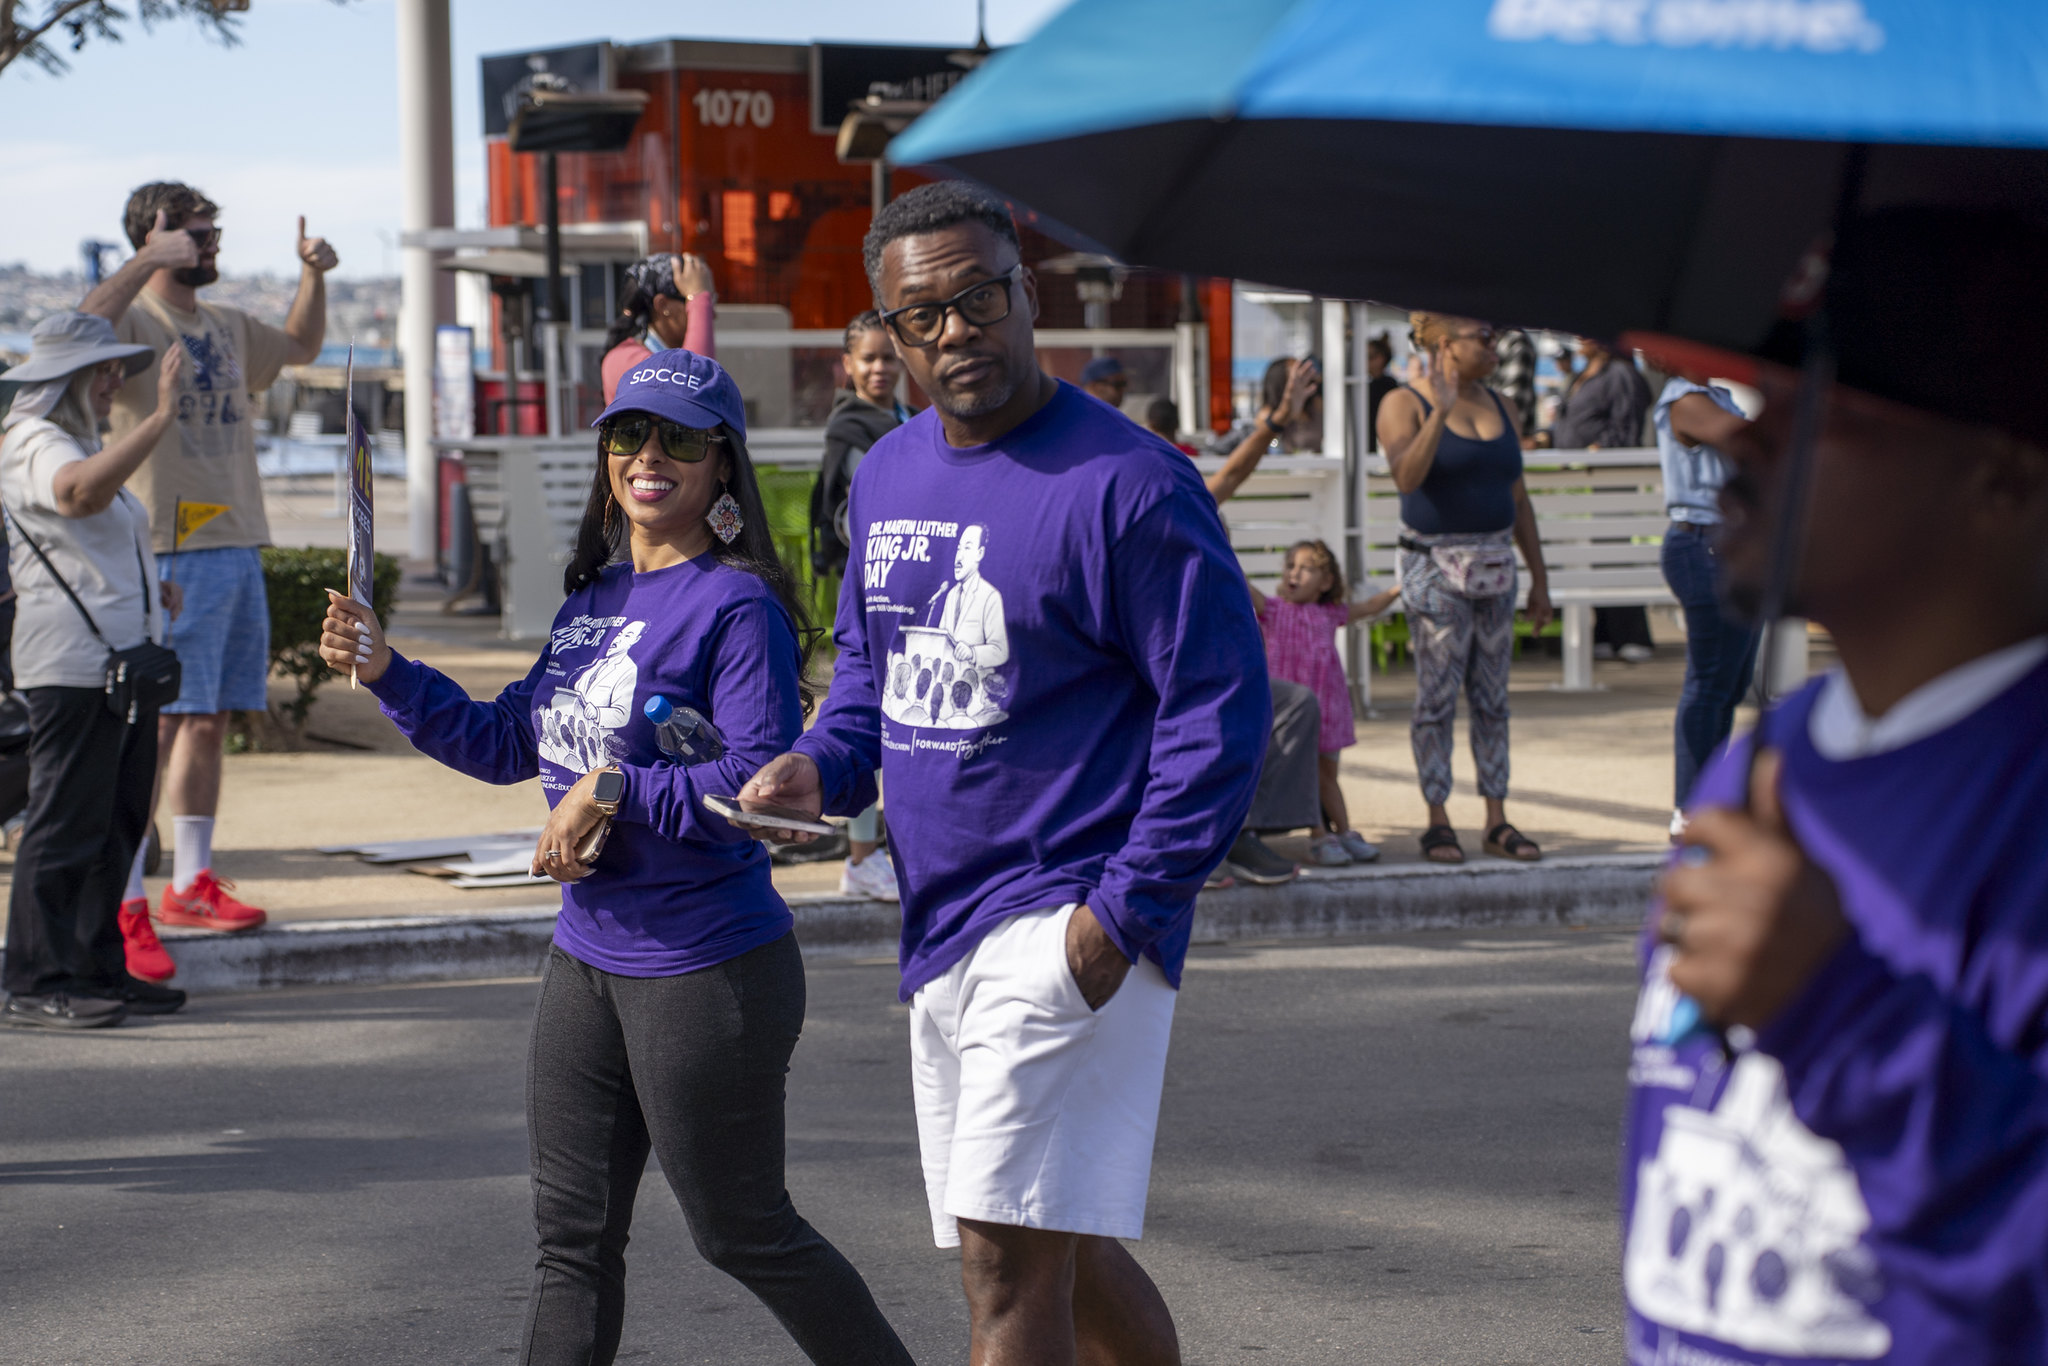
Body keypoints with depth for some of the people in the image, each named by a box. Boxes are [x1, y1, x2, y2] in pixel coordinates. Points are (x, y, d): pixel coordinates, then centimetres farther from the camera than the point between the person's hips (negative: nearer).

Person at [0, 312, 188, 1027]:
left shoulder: (84, 443, 22)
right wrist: (160, 417, -39)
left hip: (126, 664, 10)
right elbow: (83, 491, -35)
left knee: (118, 823, 11)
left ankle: (99, 969, 18)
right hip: (72, 666, -10)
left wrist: (152, 587, 19)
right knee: (65, 822, -10)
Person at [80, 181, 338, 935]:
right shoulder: (133, 321, -7)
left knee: (209, 720, 12)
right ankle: (124, 896, -7)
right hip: (171, 553, -8)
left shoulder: (226, 327, 18)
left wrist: (314, 274, 24)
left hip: (238, 545, 8)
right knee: (157, 723, -9)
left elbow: (300, 346, 37)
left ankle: (191, 883, 20)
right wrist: (150, 258, -32)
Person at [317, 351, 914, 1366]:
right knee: (573, 1238, 12)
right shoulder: (594, 597, 10)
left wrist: (612, 794, -23)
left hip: (707, 973, -8)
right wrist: (386, 673, 9)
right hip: (585, 962, 8)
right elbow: (510, 744, 18)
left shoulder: (737, 607, -15)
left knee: (744, 1234, 5)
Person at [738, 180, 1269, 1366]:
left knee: (1007, 1256, -12)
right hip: (942, 932, 8)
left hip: (1069, 927, -8)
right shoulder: (886, 476, 11)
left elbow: (1221, 704, -14)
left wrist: (1129, 906, -19)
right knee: (1059, 1252, 17)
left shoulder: (1124, 482, -13)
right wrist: (825, 766, 2)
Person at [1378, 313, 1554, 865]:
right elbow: (1406, 476, -23)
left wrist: (1539, 577, 14)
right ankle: (1438, 821, 2)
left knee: (1492, 699, 6)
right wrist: (1442, 410, -28)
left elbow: (1518, 499, 16)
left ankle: (1497, 820, 9)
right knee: (1437, 697, -5)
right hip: (1435, 565, -5)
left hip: (1495, 565, 5)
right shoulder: (1405, 405, -5)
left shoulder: (1500, 408, 12)